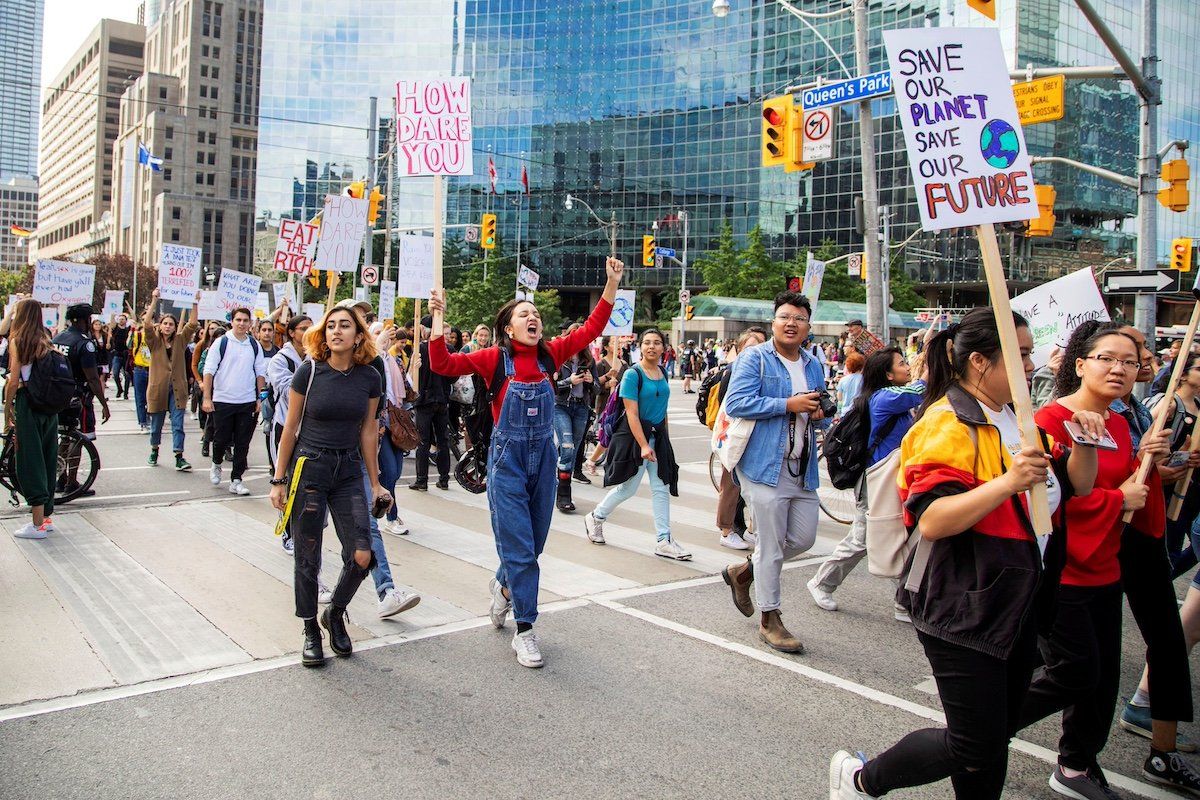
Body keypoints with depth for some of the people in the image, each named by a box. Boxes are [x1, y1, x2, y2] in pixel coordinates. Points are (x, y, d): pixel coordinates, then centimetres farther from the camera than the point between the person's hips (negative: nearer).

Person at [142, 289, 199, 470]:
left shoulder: (180, 340, 7)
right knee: (156, 423, 12)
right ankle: (154, 450, 33)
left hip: (177, 389, 0)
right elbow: (147, 324, -13)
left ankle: (179, 457, -5)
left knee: (178, 424, -4)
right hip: (158, 387, 0)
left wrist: (195, 304, -11)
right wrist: (154, 301, -19)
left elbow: (192, 324, -3)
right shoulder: (154, 341, 2)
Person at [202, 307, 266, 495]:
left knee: (243, 444, 3)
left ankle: (236, 480, 12)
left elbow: (260, 373, 12)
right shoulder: (221, 343, -2)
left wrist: (260, 398, 6)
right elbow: (209, 371, -4)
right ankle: (217, 464, 35)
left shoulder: (255, 345, 6)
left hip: (248, 402, 2)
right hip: (222, 400, -2)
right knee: (221, 439, 4)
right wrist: (207, 398, -9)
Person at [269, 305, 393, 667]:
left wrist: (375, 483, 10)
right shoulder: (309, 372, -8)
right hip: (309, 467, -2)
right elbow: (290, 428, -2)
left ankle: (335, 614, 23)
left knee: (362, 556, -5)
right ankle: (311, 631, 25)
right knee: (308, 558, 5)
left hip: (349, 470, 2)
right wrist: (279, 480, -1)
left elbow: (367, 432, 7)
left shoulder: (369, 378, -1)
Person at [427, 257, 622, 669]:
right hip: (507, 458, -4)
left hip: (543, 456, 4)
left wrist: (612, 284, -8)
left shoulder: (550, 354, 2)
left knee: (534, 544, 16)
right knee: (519, 547, -3)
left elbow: (591, 329, -2)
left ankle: (504, 585, 46)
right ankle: (525, 631, 8)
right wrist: (438, 321, -23)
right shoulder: (495, 359, -7)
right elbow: (443, 365, -13)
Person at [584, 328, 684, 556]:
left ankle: (664, 541, 8)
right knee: (627, 488, 2)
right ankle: (595, 518, 26)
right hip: (634, 435, -6)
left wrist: (665, 439, 14)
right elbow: (632, 414, -18)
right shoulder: (633, 374, -13)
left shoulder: (663, 374, 7)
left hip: (658, 436, 7)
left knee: (662, 488, 4)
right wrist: (644, 445, -22)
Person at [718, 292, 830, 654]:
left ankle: (744, 571, 34)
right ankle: (770, 620, 14)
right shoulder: (754, 358, -5)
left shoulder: (814, 365, 16)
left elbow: (821, 415, 26)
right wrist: (788, 405, -18)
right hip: (764, 465, -7)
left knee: (803, 538, 11)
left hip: (803, 468, 7)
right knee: (771, 545, -1)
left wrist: (820, 415, 1)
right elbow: (736, 403, -17)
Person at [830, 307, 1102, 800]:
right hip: (963, 609, -9)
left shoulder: (1017, 421, 12)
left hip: (1017, 602, 9)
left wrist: (1085, 443, -1)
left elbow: (1076, 486, 17)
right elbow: (931, 520, -27)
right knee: (976, 749, -2)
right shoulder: (948, 424, -17)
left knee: (997, 734, 17)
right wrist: (1008, 483, -35)